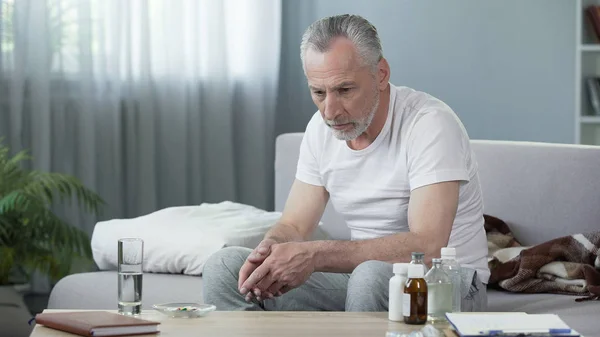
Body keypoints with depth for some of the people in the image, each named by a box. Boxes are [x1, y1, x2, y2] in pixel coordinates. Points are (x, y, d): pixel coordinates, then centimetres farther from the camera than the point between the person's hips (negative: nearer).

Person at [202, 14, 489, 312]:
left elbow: (426, 248, -31)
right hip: (359, 280, 6)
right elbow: (294, 226, 5)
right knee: (223, 267, -9)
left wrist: (314, 255, -37)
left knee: (371, 276, -41)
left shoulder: (430, 124, -21)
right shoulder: (320, 128, 2)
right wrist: (270, 252, -21)